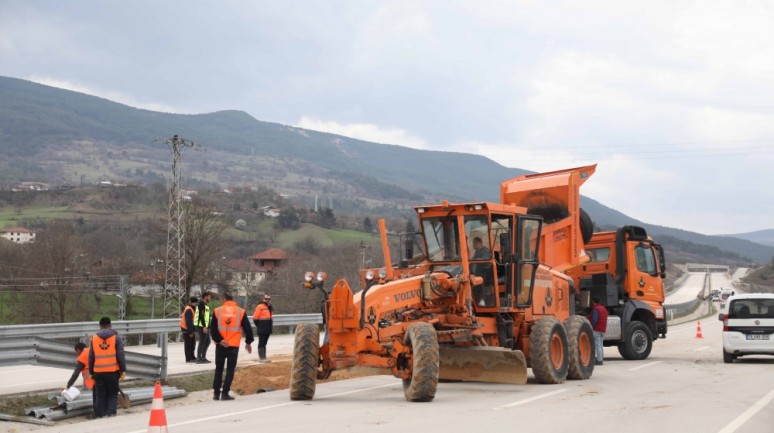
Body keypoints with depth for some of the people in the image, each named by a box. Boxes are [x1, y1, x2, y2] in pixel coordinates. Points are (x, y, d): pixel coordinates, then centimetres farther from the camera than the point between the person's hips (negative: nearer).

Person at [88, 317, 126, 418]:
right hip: (113, 371, -2)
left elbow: (91, 357, 9)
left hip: (98, 372, 2)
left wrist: (91, 372, 16)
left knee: (100, 395, 9)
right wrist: (123, 370, -1)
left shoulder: (94, 338, 6)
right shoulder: (116, 338, -1)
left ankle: (100, 414, 7)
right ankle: (111, 412, -6)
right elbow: (120, 355, -5)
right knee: (113, 394, 8)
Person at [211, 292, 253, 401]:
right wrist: (248, 342, 14)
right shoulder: (240, 312, 1)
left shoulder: (217, 311, 1)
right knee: (230, 369, 5)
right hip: (234, 346, -1)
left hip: (220, 346, 1)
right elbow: (248, 328, 3)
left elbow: (212, 329, -7)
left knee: (218, 369, 13)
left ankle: (216, 393, 13)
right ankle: (225, 393, 0)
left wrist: (219, 340, -12)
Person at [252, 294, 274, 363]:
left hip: (268, 329, 8)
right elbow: (255, 318, -14)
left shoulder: (270, 307, 13)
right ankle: (261, 358, -3)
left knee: (264, 343, 14)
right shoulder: (260, 307, -13)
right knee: (261, 343, -4)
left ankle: (264, 357, 20)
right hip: (262, 329, -8)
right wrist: (258, 326, -7)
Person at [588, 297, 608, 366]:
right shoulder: (604, 308, 16)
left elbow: (594, 320, -21)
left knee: (597, 345, -9)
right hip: (603, 330, 9)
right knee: (601, 345, 14)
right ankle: (601, 359, 15)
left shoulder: (595, 309, -13)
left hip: (596, 330, -9)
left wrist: (591, 328, -14)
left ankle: (599, 360, -12)